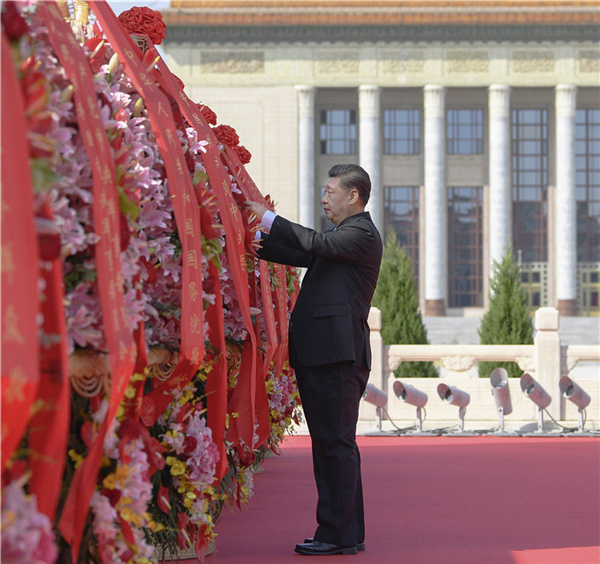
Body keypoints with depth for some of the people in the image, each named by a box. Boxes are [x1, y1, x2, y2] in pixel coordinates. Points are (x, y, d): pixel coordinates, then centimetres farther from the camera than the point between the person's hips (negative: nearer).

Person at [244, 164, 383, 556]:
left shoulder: (362, 234, -7)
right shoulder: (344, 236, 25)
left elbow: (318, 243, -20)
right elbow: (302, 254, 24)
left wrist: (269, 219, -13)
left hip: (339, 357, -10)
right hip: (320, 356, 10)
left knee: (337, 443, -8)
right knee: (328, 444, 11)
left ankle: (339, 534, -6)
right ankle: (347, 534, 16)